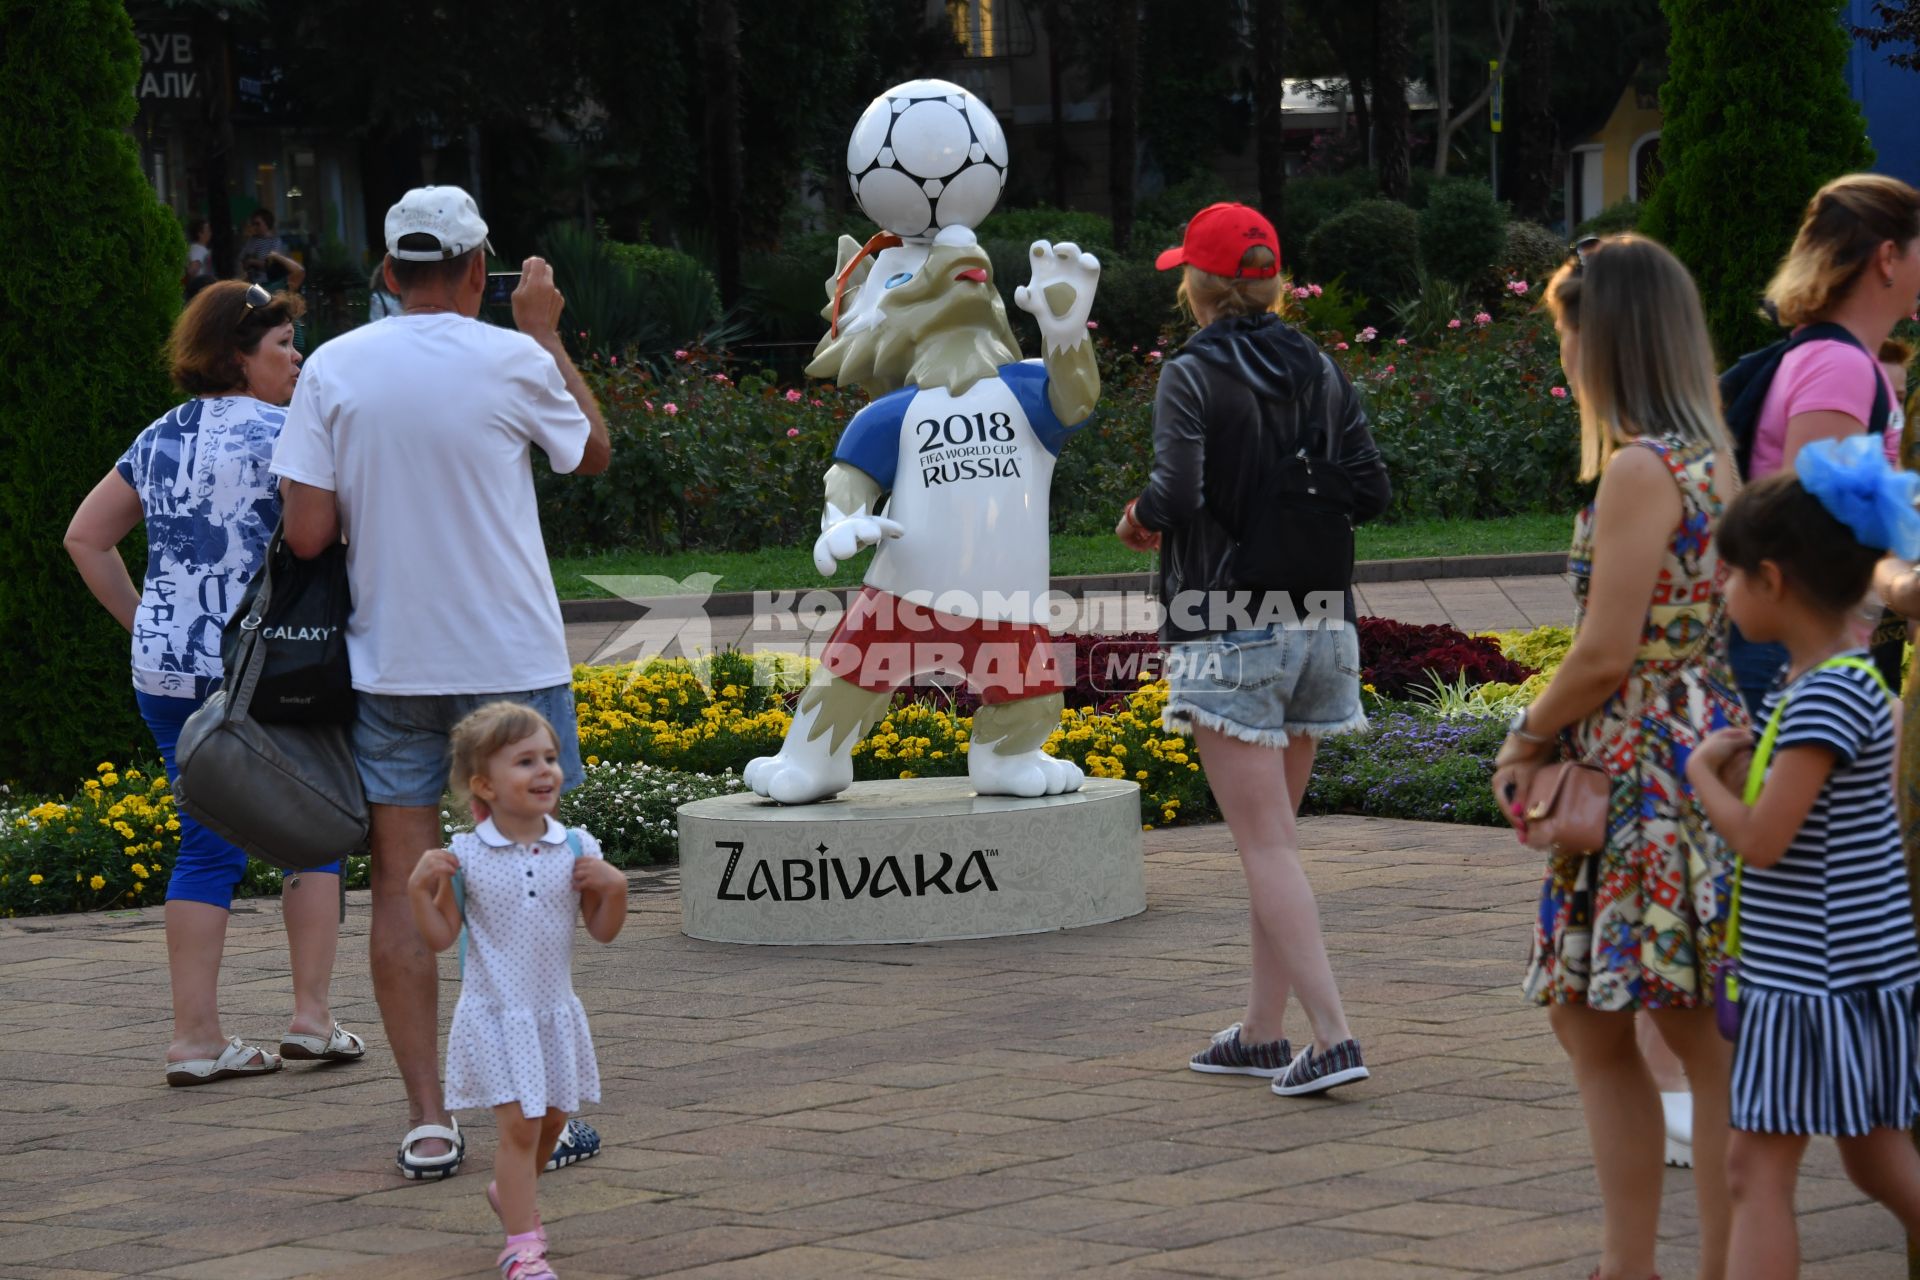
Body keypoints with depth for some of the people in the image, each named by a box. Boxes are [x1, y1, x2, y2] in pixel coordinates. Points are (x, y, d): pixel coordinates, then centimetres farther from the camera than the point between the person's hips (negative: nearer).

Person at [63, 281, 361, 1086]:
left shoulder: (158, 439, 12)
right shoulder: (277, 434, -8)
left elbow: (85, 539, 15)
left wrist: (147, 624, 15)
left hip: (167, 671, 6)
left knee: (207, 841, 9)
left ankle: (195, 1035, 6)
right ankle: (312, 1016, 9)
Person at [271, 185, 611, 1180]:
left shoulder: (333, 368, -3)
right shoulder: (513, 361, -7)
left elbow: (307, 535, -8)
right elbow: (594, 453, 13)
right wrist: (546, 334, 20)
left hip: (386, 667, 1)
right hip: (511, 659, -1)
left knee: (401, 882, 5)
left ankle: (427, 1116, 3)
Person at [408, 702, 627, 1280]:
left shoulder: (576, 849, -2)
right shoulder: (463, 856, -8)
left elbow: (603, 930, 4)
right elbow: (441, 935, -2)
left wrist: (614, 887, -14)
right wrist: (419, 888, -16)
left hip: (556, 1014, 4)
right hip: (495, 1015, -4)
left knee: (550, 1122, 16)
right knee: (518, 1123, -10)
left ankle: (511, 1191, 45)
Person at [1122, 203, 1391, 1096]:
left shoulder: (1193, 376, -11)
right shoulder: (1319, 371, 7)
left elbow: (1177, 495, -22)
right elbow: (1370, 491, 5)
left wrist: (1139, 517, -1)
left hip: (1229, 635, -6)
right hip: (1318, 623, 7)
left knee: (1266, 845, -5)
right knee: (1271, 836, 16)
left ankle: (1332, 1036, -12)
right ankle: (1262, 1031, 22)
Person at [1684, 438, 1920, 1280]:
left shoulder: (1828, 698, -21)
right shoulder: (1811, 681, 9)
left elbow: (1761, 838, -25)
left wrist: (1703, 775, -8)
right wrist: (1741, 760, 3)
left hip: (1820, 978, -10)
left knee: (1758, 1168, -6)